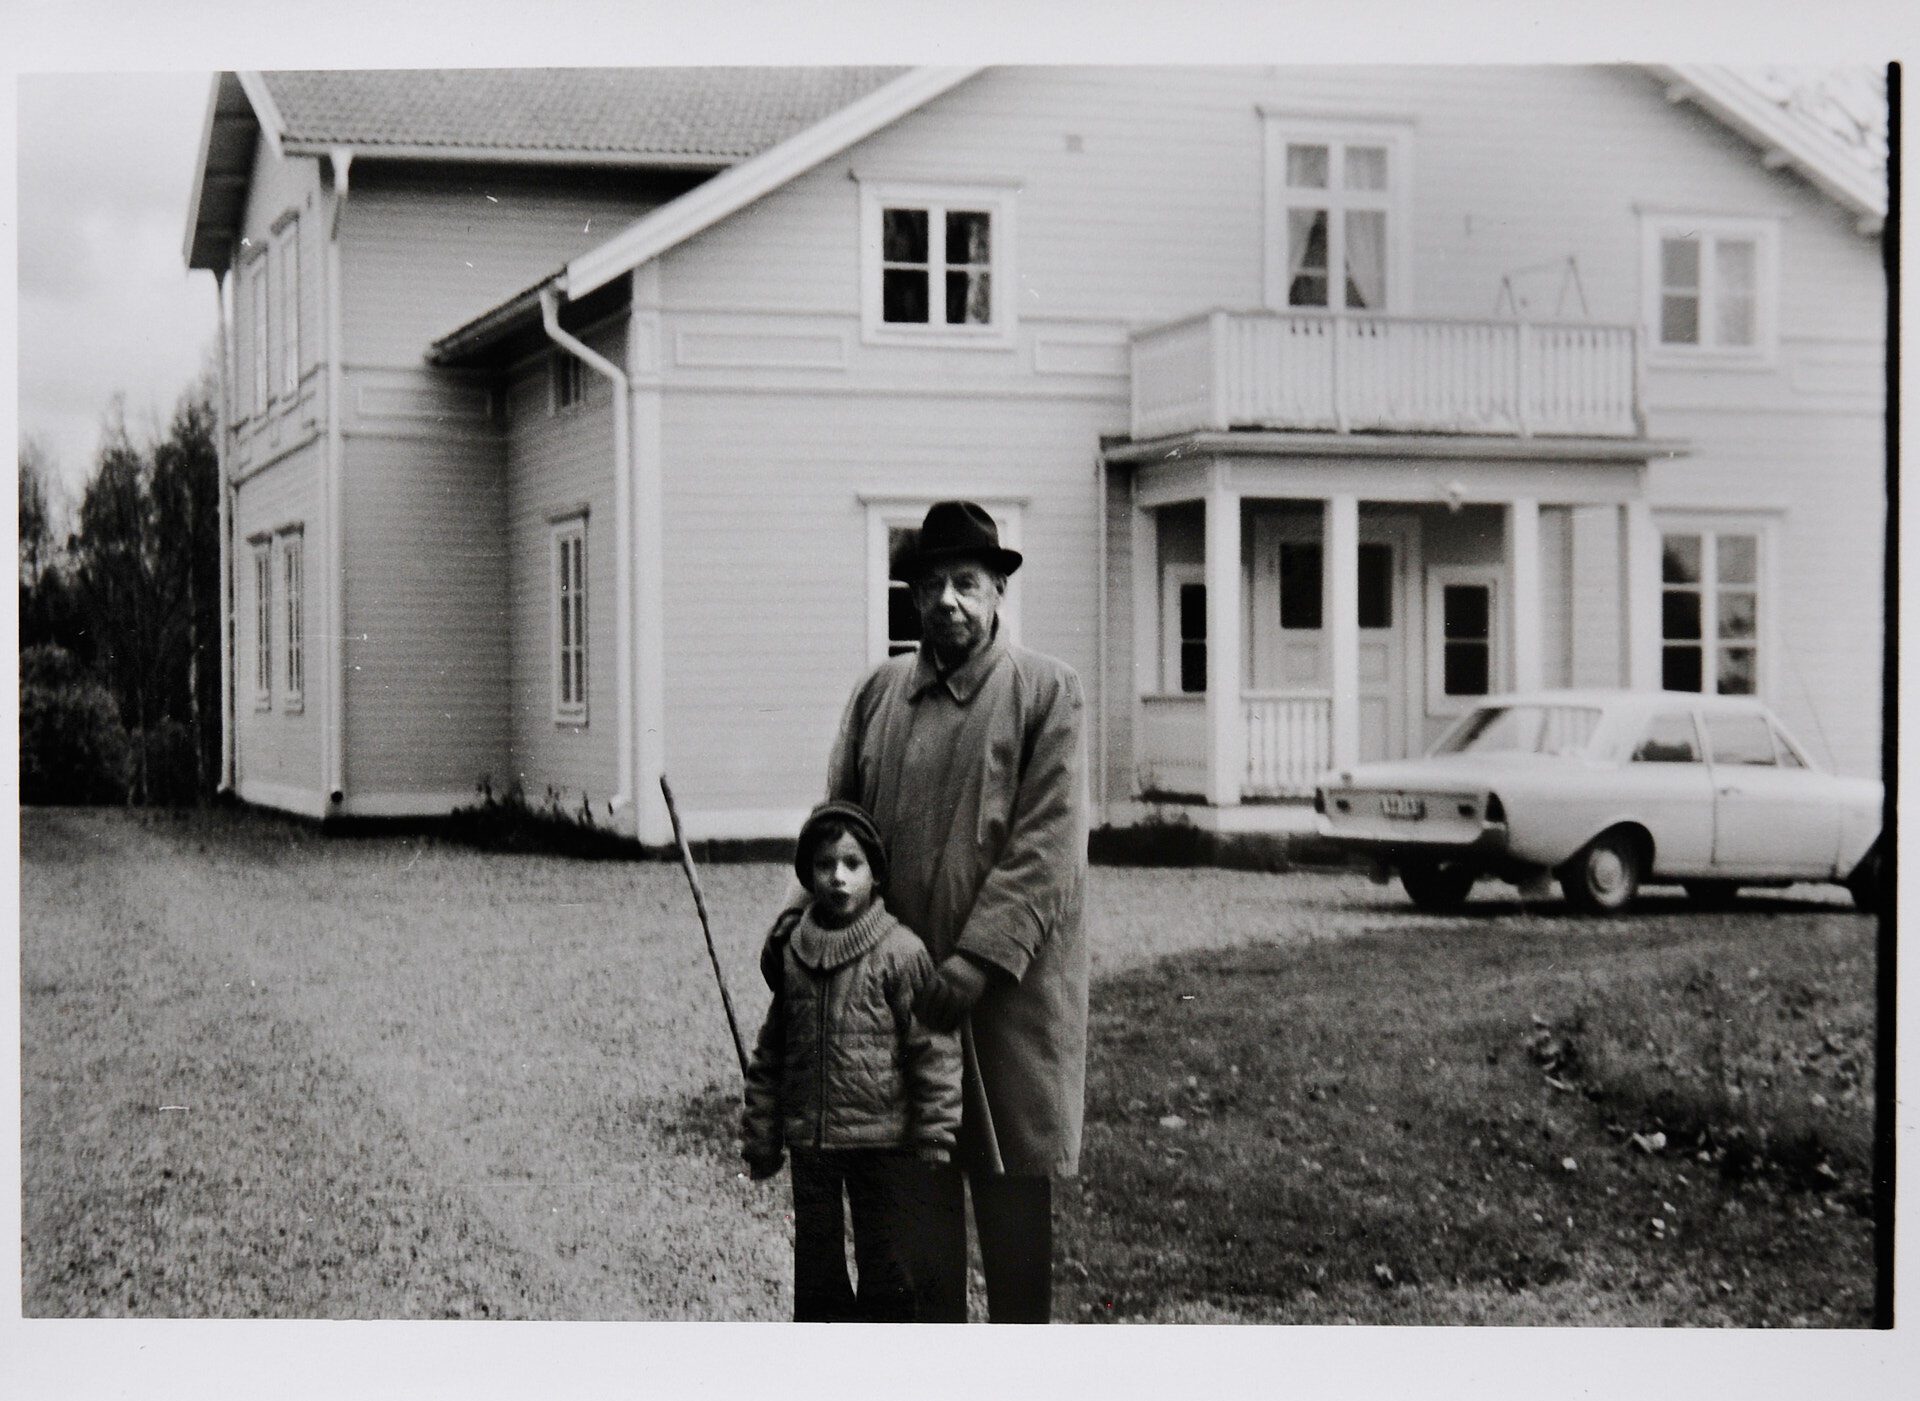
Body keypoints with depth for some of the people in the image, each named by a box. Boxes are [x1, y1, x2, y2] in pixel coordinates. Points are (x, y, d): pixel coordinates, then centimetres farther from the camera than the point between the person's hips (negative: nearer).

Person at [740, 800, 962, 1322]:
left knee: (884, 1264, 5)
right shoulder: (793, 952, 5)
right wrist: (761, 1136, 13)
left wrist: (935, 1138, -9)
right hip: (811, 1142, 4)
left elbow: (934, 1049, -8)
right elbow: (770, 1052, 13)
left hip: (883, 1141, -4)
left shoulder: (902, 951, -9)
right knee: (815, 1261, 12)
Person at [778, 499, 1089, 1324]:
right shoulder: (877, 693, 10)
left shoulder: (1047, 693, -3)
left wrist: (978, 961, -17)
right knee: (917, 1182, 8)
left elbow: (1046, 846, -10)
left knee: (1013, 1181, 3)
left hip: (1009, 985, -4)